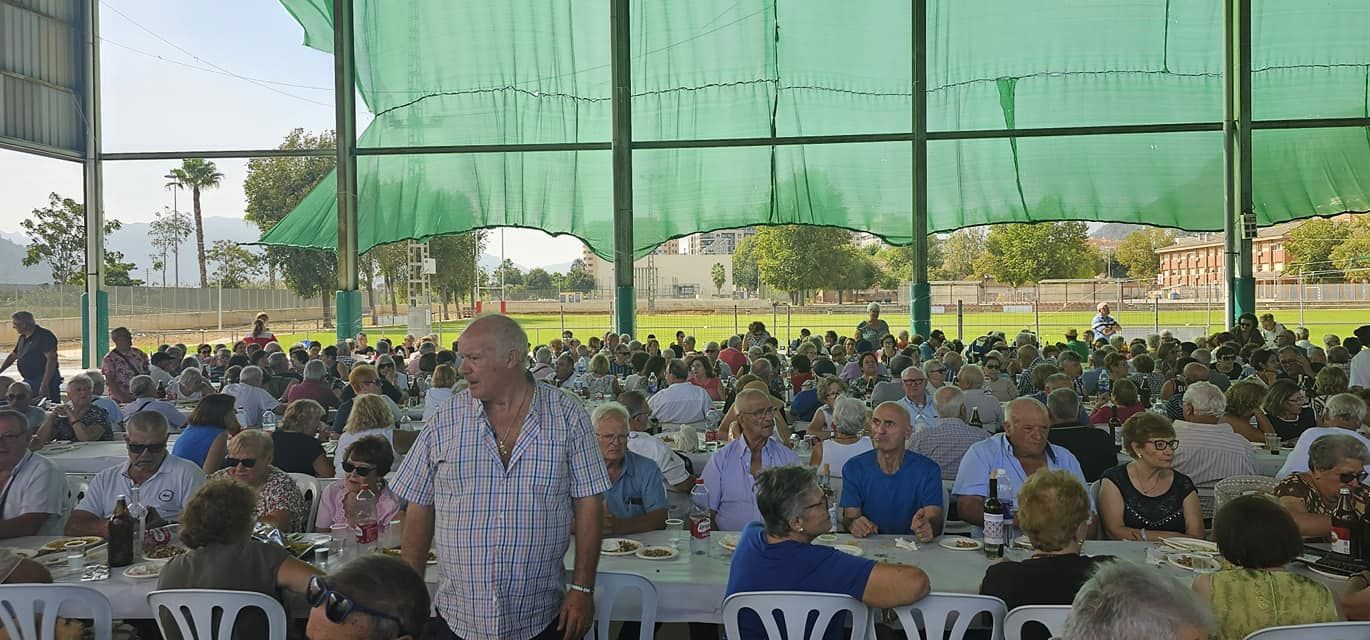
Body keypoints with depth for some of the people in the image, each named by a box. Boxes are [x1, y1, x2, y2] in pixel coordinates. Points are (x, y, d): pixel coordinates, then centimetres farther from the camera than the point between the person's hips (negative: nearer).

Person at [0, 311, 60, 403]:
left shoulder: (44, 336, -12)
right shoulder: (23, 338, 16)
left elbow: (51, 360, -19)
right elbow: (12, 356, 31)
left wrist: (44, 385, -24)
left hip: (45, 381, -9)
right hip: (28, 382, 9)